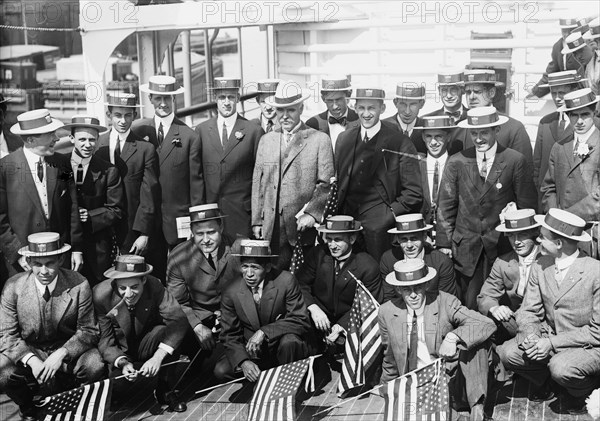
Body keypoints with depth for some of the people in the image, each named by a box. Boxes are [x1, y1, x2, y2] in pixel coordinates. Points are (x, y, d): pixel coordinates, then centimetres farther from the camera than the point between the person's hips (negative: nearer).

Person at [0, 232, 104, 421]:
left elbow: (88, 331, -9)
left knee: (94, 367, -30)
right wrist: (31, 360, -26)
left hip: (68, 350, 0)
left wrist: (61, 354, -26)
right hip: (27, 351, 1)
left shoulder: (79, 285, -15)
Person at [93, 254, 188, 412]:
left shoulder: (154, 286, -23)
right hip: (118, 353, 0)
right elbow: (104, 341, -16)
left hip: (146, 346, 0)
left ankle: (166, 390, -11)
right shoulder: (101, 294, -23)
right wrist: (122, 362, -35)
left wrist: (158, 357, -43)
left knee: (166, 332, -31)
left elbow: (179, 321, -31)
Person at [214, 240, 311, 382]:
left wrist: (264, 332, -28)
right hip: (252, 352, 2)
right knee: (221, 371, -21)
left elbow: (302, 321, -17)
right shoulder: (230, 294, -9)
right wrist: (243, 362, -24)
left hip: (282, 347, -2)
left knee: (290, 340, -34)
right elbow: (230, 336, -4)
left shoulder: (286, 281, -17)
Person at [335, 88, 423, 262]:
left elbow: (414, 193, -4)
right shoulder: (344, 139, 10)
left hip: (379, 225, -3)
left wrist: (389, 215, -11)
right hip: (346, 219, 4)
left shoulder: (400, 144, -4)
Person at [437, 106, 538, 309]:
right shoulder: (456, 163, 2)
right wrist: (444, 242, 3)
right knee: (471, 304, 2)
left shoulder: (515, 161, -3)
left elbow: (527, 206, 1)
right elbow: (446, 206, 6)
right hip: (466, 247, 1)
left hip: (502, 247, -1)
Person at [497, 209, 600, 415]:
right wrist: (531, 335, -21)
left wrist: (552, 343, -22)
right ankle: (542, 384, 14)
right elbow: (528, 311, 2)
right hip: (548, 339, 5)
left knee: (561, 368, -34)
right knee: (507, 352, -17)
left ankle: (580, 397, 3)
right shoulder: (540, 266, -2)